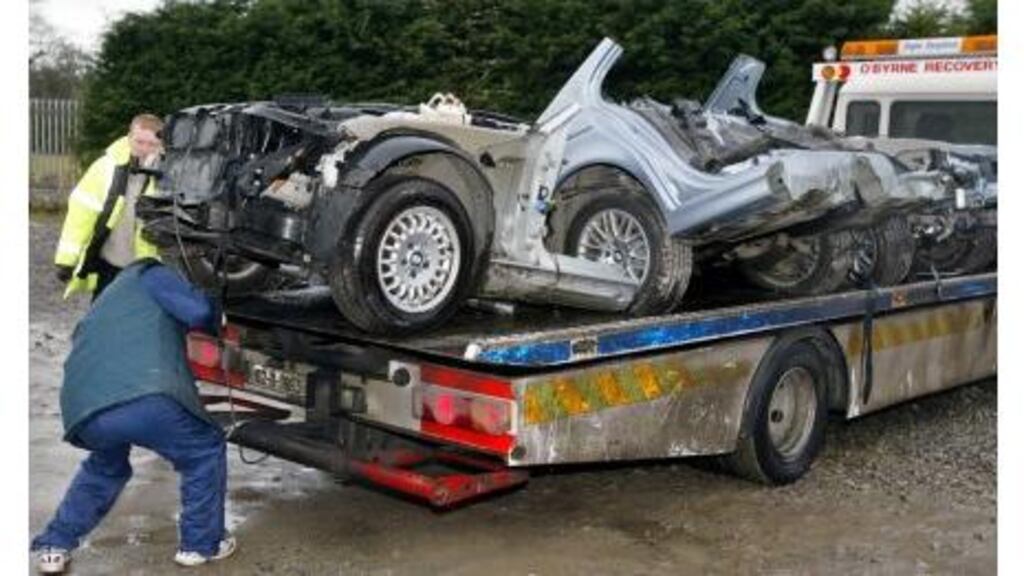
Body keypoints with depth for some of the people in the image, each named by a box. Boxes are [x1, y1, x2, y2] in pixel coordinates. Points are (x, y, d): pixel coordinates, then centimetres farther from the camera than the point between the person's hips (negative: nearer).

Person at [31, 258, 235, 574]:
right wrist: (216, 321, 27)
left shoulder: (103, 305, 40)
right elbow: (197, 311, 4)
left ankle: (54, 546, 35)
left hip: (84, 410, 7)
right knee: (205, 452, 19)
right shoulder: (149, 276, 20)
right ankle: (201, 544, 24)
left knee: (105, 467, 38)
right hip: (144, 397, -7)